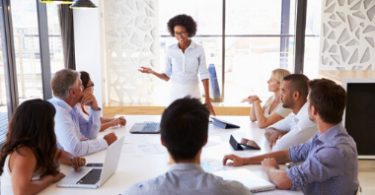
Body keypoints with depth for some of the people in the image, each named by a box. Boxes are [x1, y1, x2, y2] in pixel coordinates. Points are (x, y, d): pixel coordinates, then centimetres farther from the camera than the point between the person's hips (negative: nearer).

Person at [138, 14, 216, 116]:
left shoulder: (199, 49, -4)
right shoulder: (170, 50, -1)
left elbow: (204, 74, -5)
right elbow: (167, 76, 3)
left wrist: (207, 100, -10)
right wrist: (152, 72, -17)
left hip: (193, 93, -1)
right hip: (175, 93, 1)